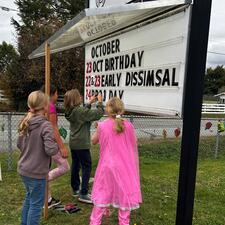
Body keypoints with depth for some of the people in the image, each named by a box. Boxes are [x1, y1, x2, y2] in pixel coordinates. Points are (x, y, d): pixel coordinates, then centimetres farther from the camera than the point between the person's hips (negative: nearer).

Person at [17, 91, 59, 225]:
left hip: (23, 169, 8)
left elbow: (19, 144, 11)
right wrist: (58, 146, -7)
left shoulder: (26, 123, 2)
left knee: (29, 197, 27)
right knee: (36, 203, 9)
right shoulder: (46, 125, -22)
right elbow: (50, 150, -26)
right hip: (36, 172, -8)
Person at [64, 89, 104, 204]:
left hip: (73, 143, 9)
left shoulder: (71, 111, 4)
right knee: (87, 166, 0)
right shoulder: (80, 111, -22)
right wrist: (100, 102, -6)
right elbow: (98, 114, -19)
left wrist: (90, 103, 16)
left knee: (75, 165, 17)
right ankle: (83, 194, 4)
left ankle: (75, 189, 31)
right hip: (81, 144, -9)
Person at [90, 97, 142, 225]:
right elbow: (134, 146, 0)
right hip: (125, 167, 0)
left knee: (102, 194, 16)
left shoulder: (102, 126, -11)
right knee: (124, 194, 14)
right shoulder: (128, 126, -10)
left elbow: (94, 141, 6)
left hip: (107, 167, 1)